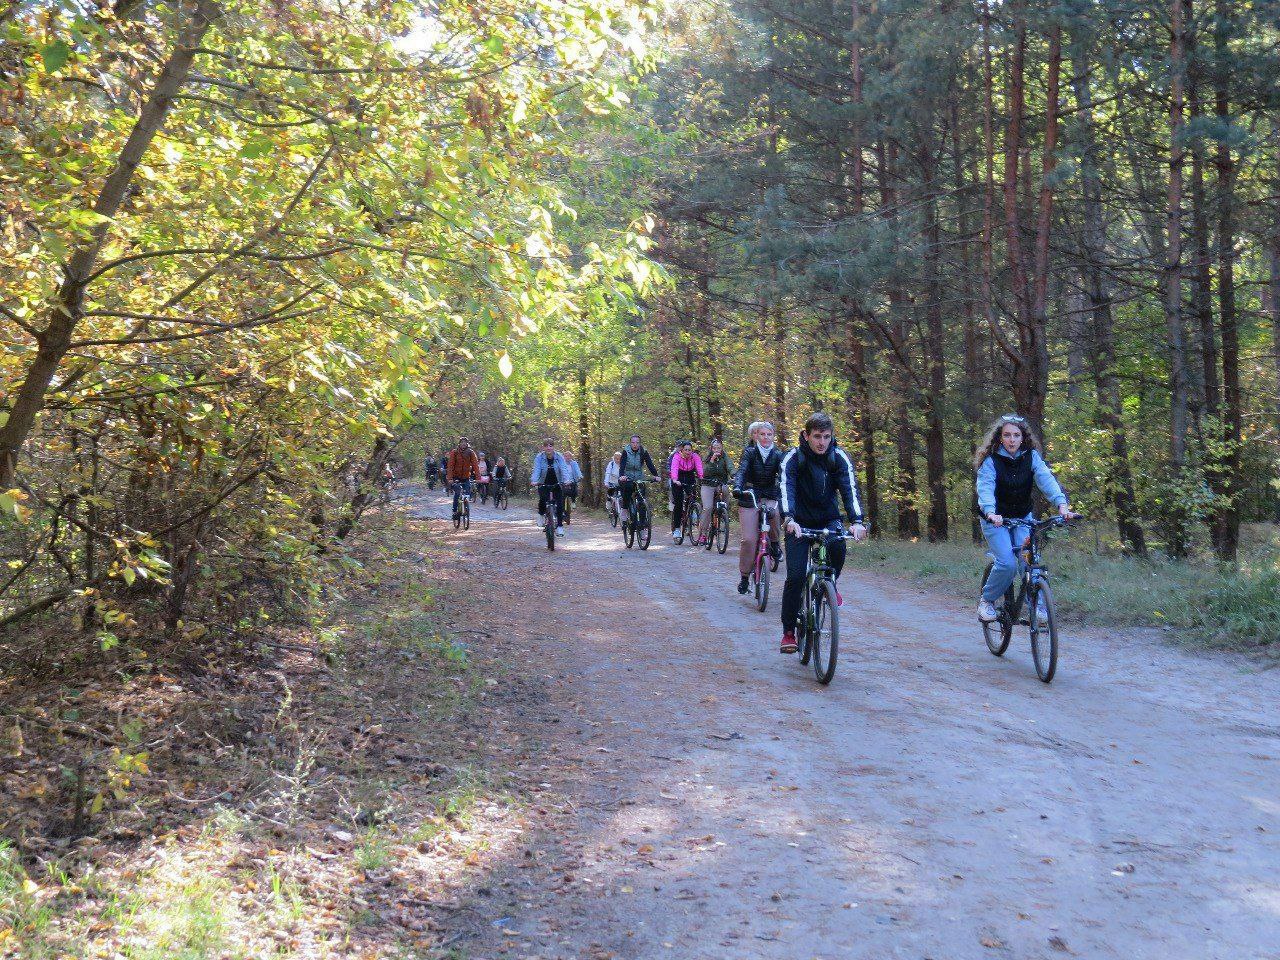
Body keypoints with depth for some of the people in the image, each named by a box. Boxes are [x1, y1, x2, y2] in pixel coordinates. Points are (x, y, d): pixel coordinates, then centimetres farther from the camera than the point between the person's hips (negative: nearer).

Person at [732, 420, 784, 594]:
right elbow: (741, 471, -21)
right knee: (749, 540, -10)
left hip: (770, 497, 1)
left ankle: (774, 542, -5)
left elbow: (783, 475, -14)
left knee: (777, 513, -35)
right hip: (750, 497, -1)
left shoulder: (777, 455, -2)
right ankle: (744, 576, 7)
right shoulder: (749, 453, -6)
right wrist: (737, 487, -41)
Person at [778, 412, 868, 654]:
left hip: (828, 518, 1)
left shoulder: (839, 457, -11)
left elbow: (850, 488, -22)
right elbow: (786, 487, -30)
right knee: (795, 575, -13)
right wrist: (789, 519, -48)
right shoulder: (793, 457, -16)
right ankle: (788, 631, 1)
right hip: (800, 521, -1)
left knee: (838, 546, -32)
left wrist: (857, 521, -39)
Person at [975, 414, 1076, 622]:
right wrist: (991, 512, -49)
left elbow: (1046, 479, -20)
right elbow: (985, 487, -29)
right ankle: (987, 600, 6)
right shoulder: (990, 461, -14)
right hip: (996, 519, -3)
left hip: (1023, 518, 3)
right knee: (1007, 563, -17)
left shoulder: (1031, 457, -5)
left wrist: (1061, 504, -38)